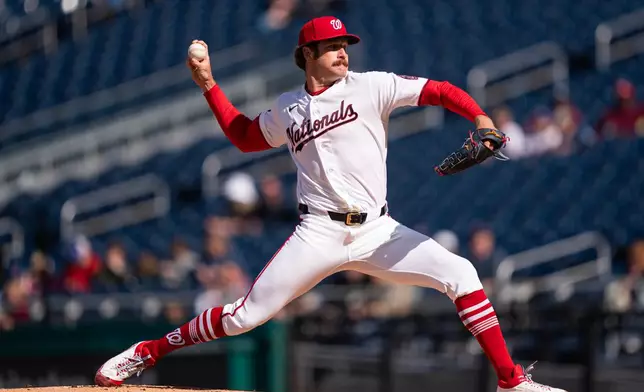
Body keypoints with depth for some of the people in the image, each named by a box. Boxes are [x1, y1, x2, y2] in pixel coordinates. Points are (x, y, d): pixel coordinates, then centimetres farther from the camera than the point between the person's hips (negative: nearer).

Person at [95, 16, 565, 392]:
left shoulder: (370, 86, 1)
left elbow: (443, 91, -5)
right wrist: (209, 85, 21)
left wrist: (483, 122, -22)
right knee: (245, 316, -6)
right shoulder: (288, 109, 11)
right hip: (319, 234, 0)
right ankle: (147, 352, 11)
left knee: (460, 274, -17)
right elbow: (244, 136, 26)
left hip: (378, 232, 0)